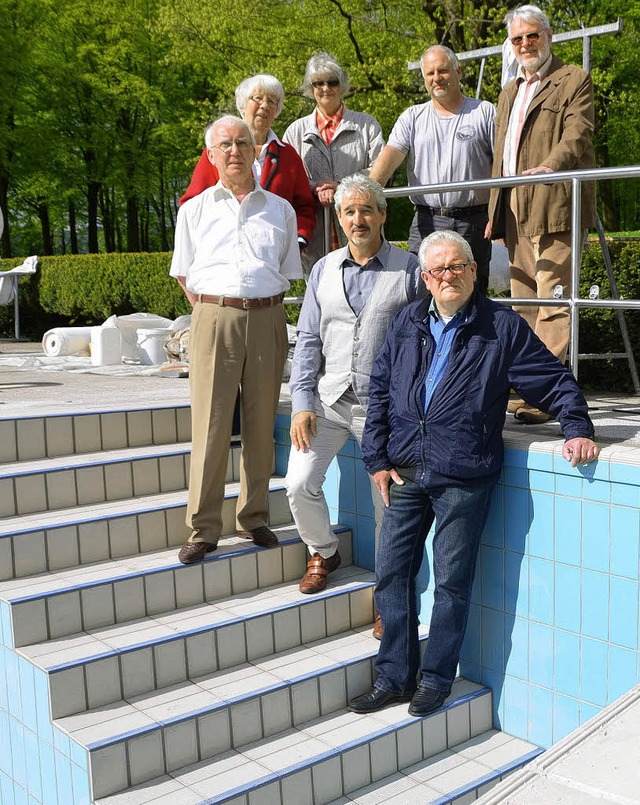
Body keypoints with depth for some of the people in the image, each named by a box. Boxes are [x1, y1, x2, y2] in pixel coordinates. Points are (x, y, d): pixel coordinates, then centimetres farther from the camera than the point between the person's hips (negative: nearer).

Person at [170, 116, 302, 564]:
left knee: (261, 424, 4)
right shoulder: (195, 209, 12)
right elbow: (184, 274, 15)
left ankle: (254, 519, 15)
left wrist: (262, 307, 9)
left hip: (267, 321, 2)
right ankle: (203, 529, -1)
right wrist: (212, 310, 6)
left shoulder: (280, 210, 14)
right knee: (210, 426, -6)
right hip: (213, 319, -1)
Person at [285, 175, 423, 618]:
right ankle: (323, 552, 24)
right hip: (328, 398, 3)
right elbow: (308, 340, 9)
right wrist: (302, 402, 0)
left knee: (390, 502, 1)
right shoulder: (324, 270, 10)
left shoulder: (409, 270, 0)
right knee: (299, 485, -7)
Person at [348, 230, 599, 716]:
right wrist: (377, 458, 7)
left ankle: (436, 680, 19)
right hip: (405, 472, 4)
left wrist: (579, 429, -9)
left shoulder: (503, 327, 0)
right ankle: (394, 677, 21)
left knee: (452, 581, 3)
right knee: (391, 572, 7)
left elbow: (556, 382, 5)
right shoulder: (408, 322, 11)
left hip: (465, 477, -4)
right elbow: (379, 389, 13)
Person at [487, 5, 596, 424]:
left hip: (554, 207, -8)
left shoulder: (574, 80, 4)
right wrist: (493, 214, 19)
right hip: (515, 212, 8)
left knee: (551, 302, -12)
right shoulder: (509, 92, 27)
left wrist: (549, 165, -33)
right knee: (523, 303, 8)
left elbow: (578, 134, -13)